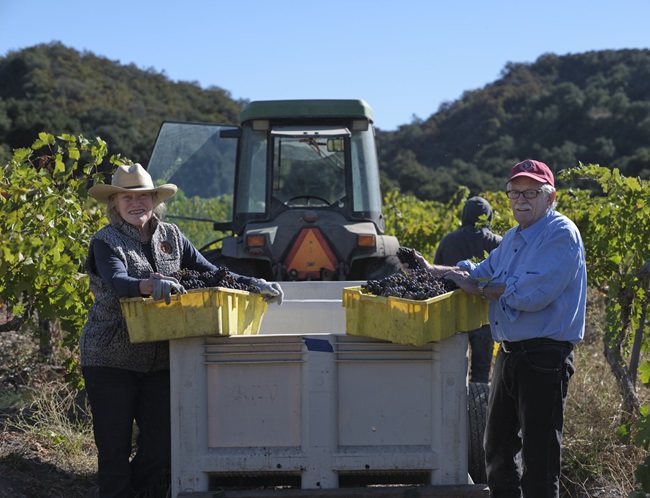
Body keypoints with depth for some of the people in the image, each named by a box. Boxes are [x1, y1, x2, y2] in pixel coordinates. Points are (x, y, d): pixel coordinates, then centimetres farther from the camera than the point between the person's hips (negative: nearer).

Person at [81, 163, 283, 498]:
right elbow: (117, 282, -23)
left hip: (160, 360, 4)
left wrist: (254, 284, -5)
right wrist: (150, 285, -43)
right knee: (114, 447, -1)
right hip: (111, 360, -4)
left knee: (163, 445, 4)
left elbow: (208, 272, 7)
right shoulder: (106, 241, -5)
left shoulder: (170, 235, 10)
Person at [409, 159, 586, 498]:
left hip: (544, 358, -9)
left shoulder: (561, 235, -14)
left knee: (538, 452, -5)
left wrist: (478, 288, -13)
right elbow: (484, 270, 26)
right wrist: (435, 270, 12)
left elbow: (530, 294, -24)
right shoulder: (514, 237, 15)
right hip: (509, 353, 10)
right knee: (498, 445, 19)